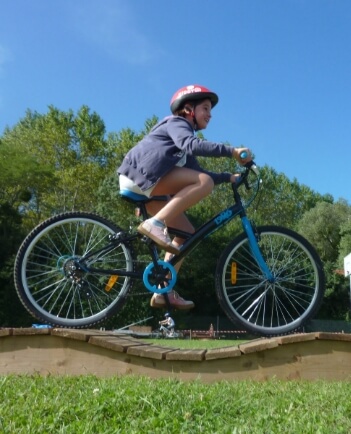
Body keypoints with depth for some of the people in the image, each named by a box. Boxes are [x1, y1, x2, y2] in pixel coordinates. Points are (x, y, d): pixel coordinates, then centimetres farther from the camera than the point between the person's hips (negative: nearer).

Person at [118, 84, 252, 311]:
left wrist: (229, 177, 12)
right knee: (205, 183, -23)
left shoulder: (183, 132, 29)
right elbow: (192, 145, -23)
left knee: (187, 232, 5)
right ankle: (155, 223, -28)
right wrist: (231, 151, -27)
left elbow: (198, 172, 20)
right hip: (141, 174, -10)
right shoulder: (176, 122, 1)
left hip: (147, 187, 10)